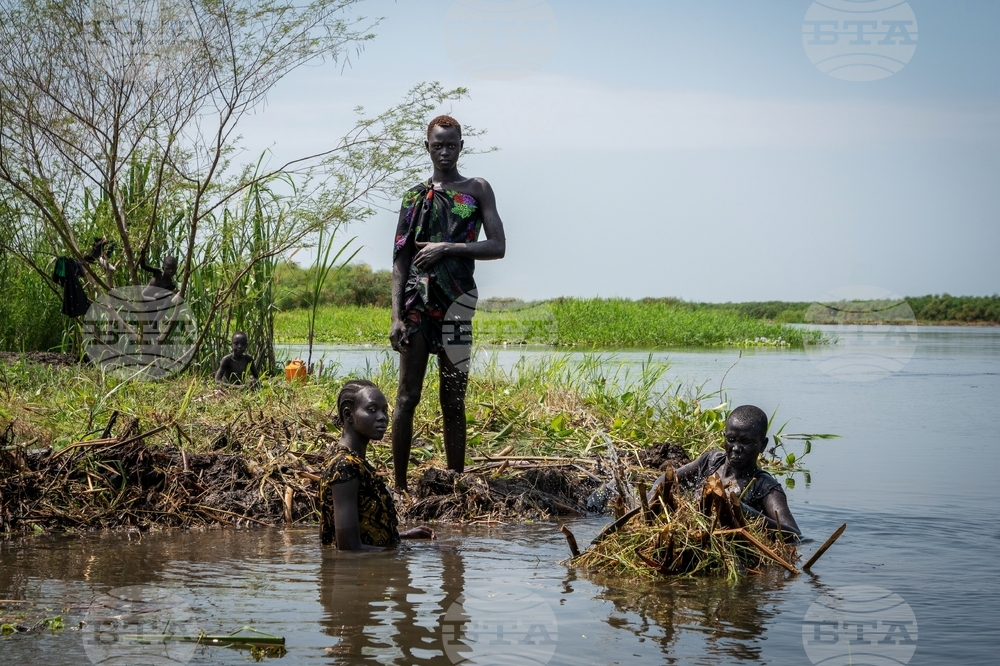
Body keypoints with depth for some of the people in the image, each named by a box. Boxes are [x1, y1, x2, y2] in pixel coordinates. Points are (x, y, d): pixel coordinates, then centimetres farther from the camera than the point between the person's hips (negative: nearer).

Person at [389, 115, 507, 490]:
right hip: (417, 301, 0)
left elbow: (497, 247, 0)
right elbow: (400, 261, 7)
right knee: (407, 396, -3)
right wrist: (396, 317, -2)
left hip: (457, 302, 0)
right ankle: (399, 485, 1)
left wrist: (447, 248, -11)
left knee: (454, 401, 4)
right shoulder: (414, 197, 11)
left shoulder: (477, 190, 9)